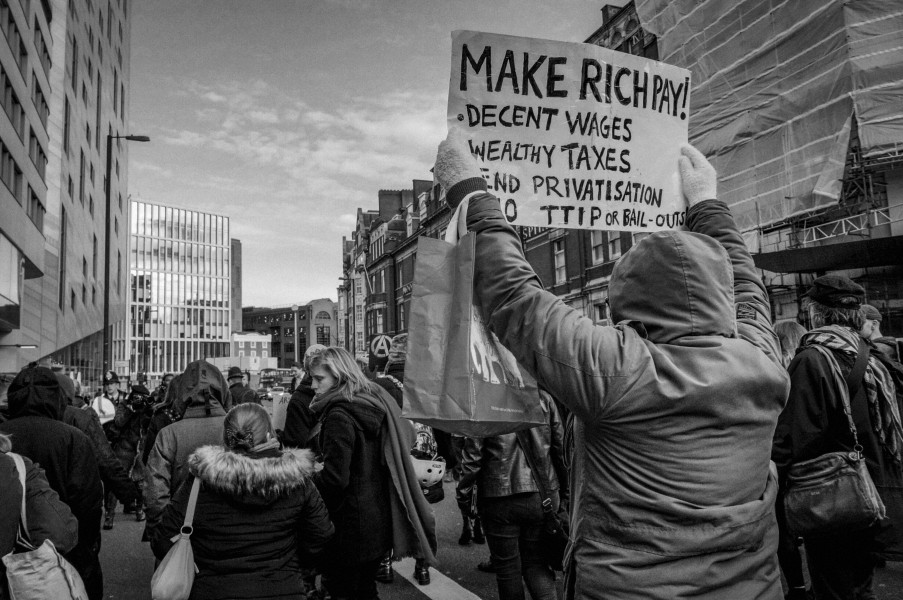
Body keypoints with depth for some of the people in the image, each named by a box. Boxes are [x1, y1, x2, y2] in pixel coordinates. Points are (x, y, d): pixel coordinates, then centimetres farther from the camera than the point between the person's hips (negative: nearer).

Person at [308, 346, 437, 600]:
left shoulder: (338, 415, -20)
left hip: (351, 525, -8)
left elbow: (335, 478, -24)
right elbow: (408, 435, 14)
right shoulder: (377, 400, 4)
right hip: (381, 519, 8)